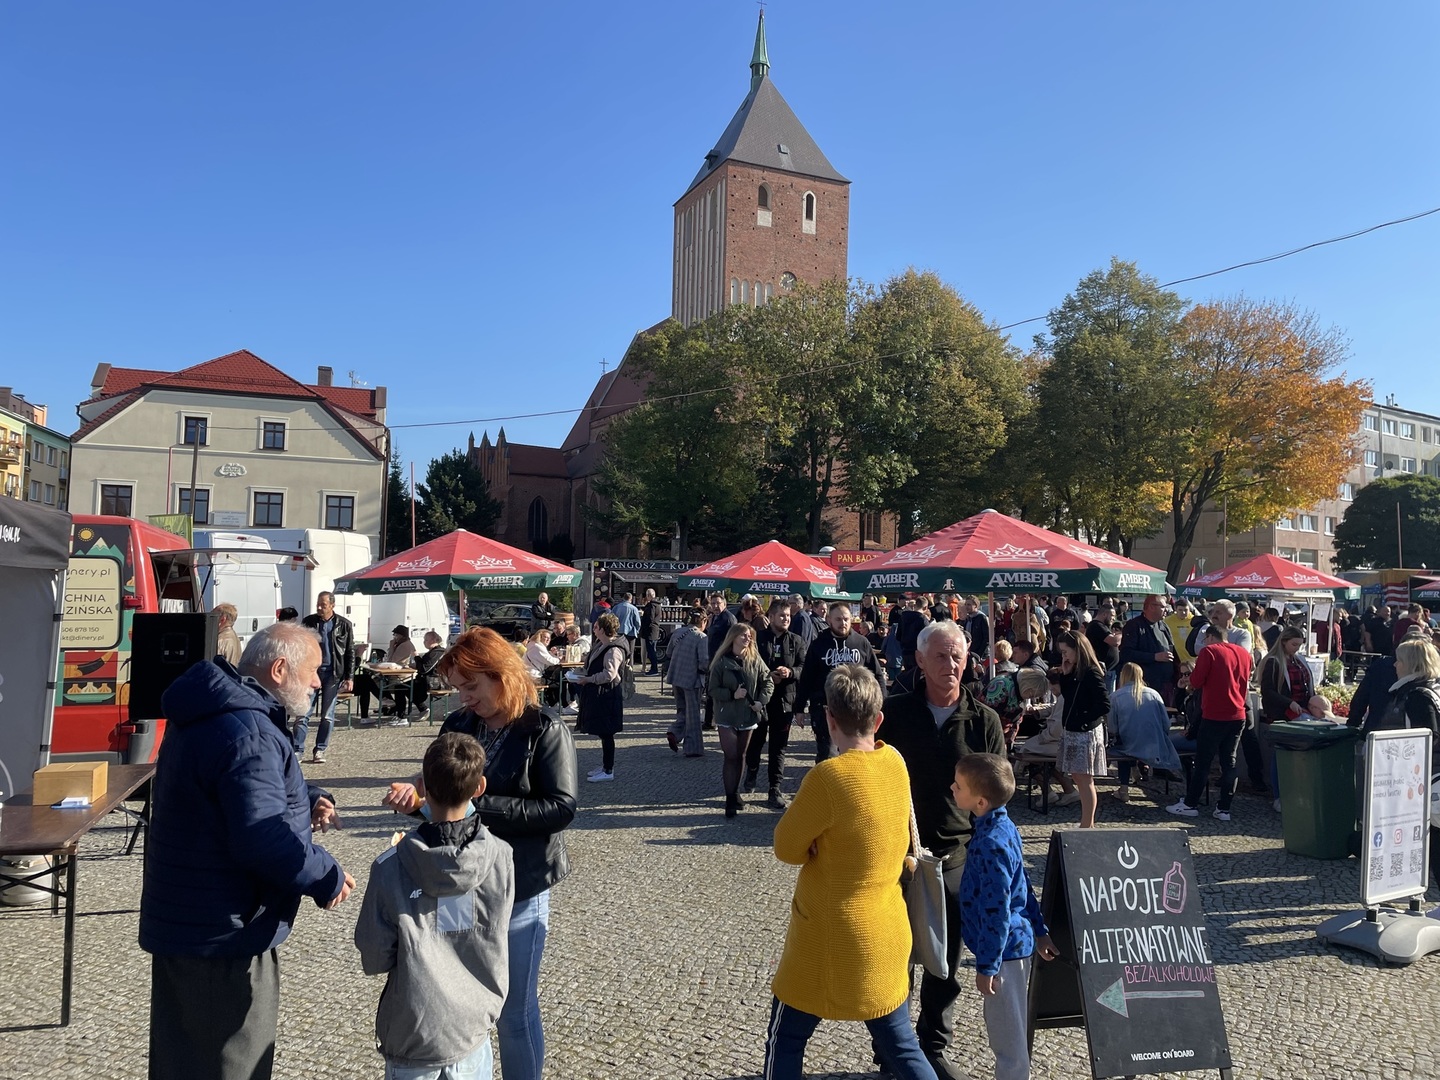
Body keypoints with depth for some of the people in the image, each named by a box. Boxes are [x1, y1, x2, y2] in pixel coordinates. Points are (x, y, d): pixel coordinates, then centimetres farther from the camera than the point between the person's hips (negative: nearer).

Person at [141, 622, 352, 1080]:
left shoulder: (214, 714, 8)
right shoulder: (248, 733, -26)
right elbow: (263, 841, -34)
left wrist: (306, 800, 2)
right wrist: (328, 877, -18)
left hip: (187, 919, 10)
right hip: (223, 935, -10)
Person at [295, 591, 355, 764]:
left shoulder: (344, 624, 0)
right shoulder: (308, 622, 3)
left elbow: (350, 652, 3)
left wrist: (349, 677, -2)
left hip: (332, 673, -1)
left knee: (327, 715, 5)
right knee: (302, 713, -2)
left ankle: (320, 750, 14)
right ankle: (297, 750, 4)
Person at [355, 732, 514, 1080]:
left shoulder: (391, 868, -19)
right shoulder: (501, 857, -14)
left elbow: (374, 960, -10)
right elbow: (493, 938, 1)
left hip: (412, 1035, -1)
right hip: (473, 1029, 1)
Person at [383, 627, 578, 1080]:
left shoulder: (546, 732, -12)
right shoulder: (458, 724, 2)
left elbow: (561, 808, -19)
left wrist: (480, 806, -22)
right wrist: (416, 789, -12)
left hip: (519, 889, -5)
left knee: (515, 1010, 10)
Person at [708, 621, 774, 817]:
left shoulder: (755, 660, 1)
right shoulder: (722, 662, -7)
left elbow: (768, 682, 5)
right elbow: (713, 690, -5)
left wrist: (761, 701, -9)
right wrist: (732, 694, -18)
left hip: (748, 716, 3)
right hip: (727, 717, -3)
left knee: (740, 756, 13)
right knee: (730, 756, -7)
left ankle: (735, 792, 28)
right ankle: (730, 800, -2)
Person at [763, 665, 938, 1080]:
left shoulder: (828, 776, -24)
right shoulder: (895, 763, -3)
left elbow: (787, 848, -12)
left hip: (830, 940, -6)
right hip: (887, 936, 6)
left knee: (785, 1045, 15)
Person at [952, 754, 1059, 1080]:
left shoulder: (990, 844, -27)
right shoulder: (1003, 826, 3)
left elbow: (996, 911, -25)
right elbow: (1023, 886, 13)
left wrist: (986, 965, -19)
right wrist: (1039, 931, 20)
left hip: (1003, 950, -10)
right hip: (1016, 942, 10)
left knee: (1007, 1033, 7)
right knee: (1006, 1029, 22)